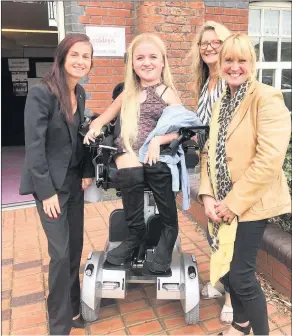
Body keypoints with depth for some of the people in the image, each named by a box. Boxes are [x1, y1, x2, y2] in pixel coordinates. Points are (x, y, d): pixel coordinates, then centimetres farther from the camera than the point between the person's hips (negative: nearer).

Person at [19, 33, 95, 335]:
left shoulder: (80, 93, 6)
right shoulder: (41, 94, -16)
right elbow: (34, 146, -18)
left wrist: (88, 172, 4)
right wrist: (46, 191, -18)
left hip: (75, 180, 7)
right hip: (50, 183, -7)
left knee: (75, 248, 12)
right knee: (61, 253, -4)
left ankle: (73, 308, 31)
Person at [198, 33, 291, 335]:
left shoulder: (267, 99, -12)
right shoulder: (220, 104, 11)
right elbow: (210, 152, 9)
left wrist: (234, 202, -18)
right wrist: (207, 195, -3)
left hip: (249, 203, -7)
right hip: (223, 203, 7)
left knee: (241, 274, -3)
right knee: (229, 267, 18)